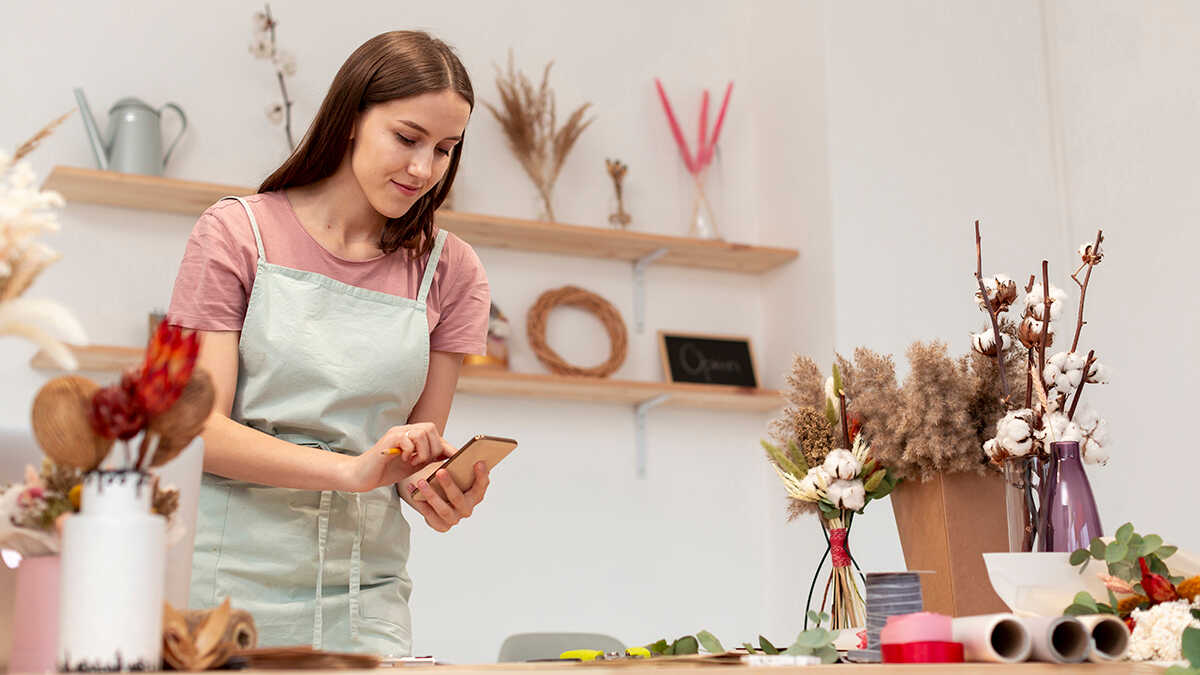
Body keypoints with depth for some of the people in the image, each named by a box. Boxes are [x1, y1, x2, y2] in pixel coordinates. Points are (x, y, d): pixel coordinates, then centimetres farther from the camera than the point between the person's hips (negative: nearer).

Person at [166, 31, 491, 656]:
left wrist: (446, 486, -15)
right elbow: (198, 428, -8)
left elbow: (422, 446, 9)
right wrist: (352, 469, -22)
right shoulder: (238, 233, 0)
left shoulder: (449, 271, 7)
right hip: (225, 579, -2)